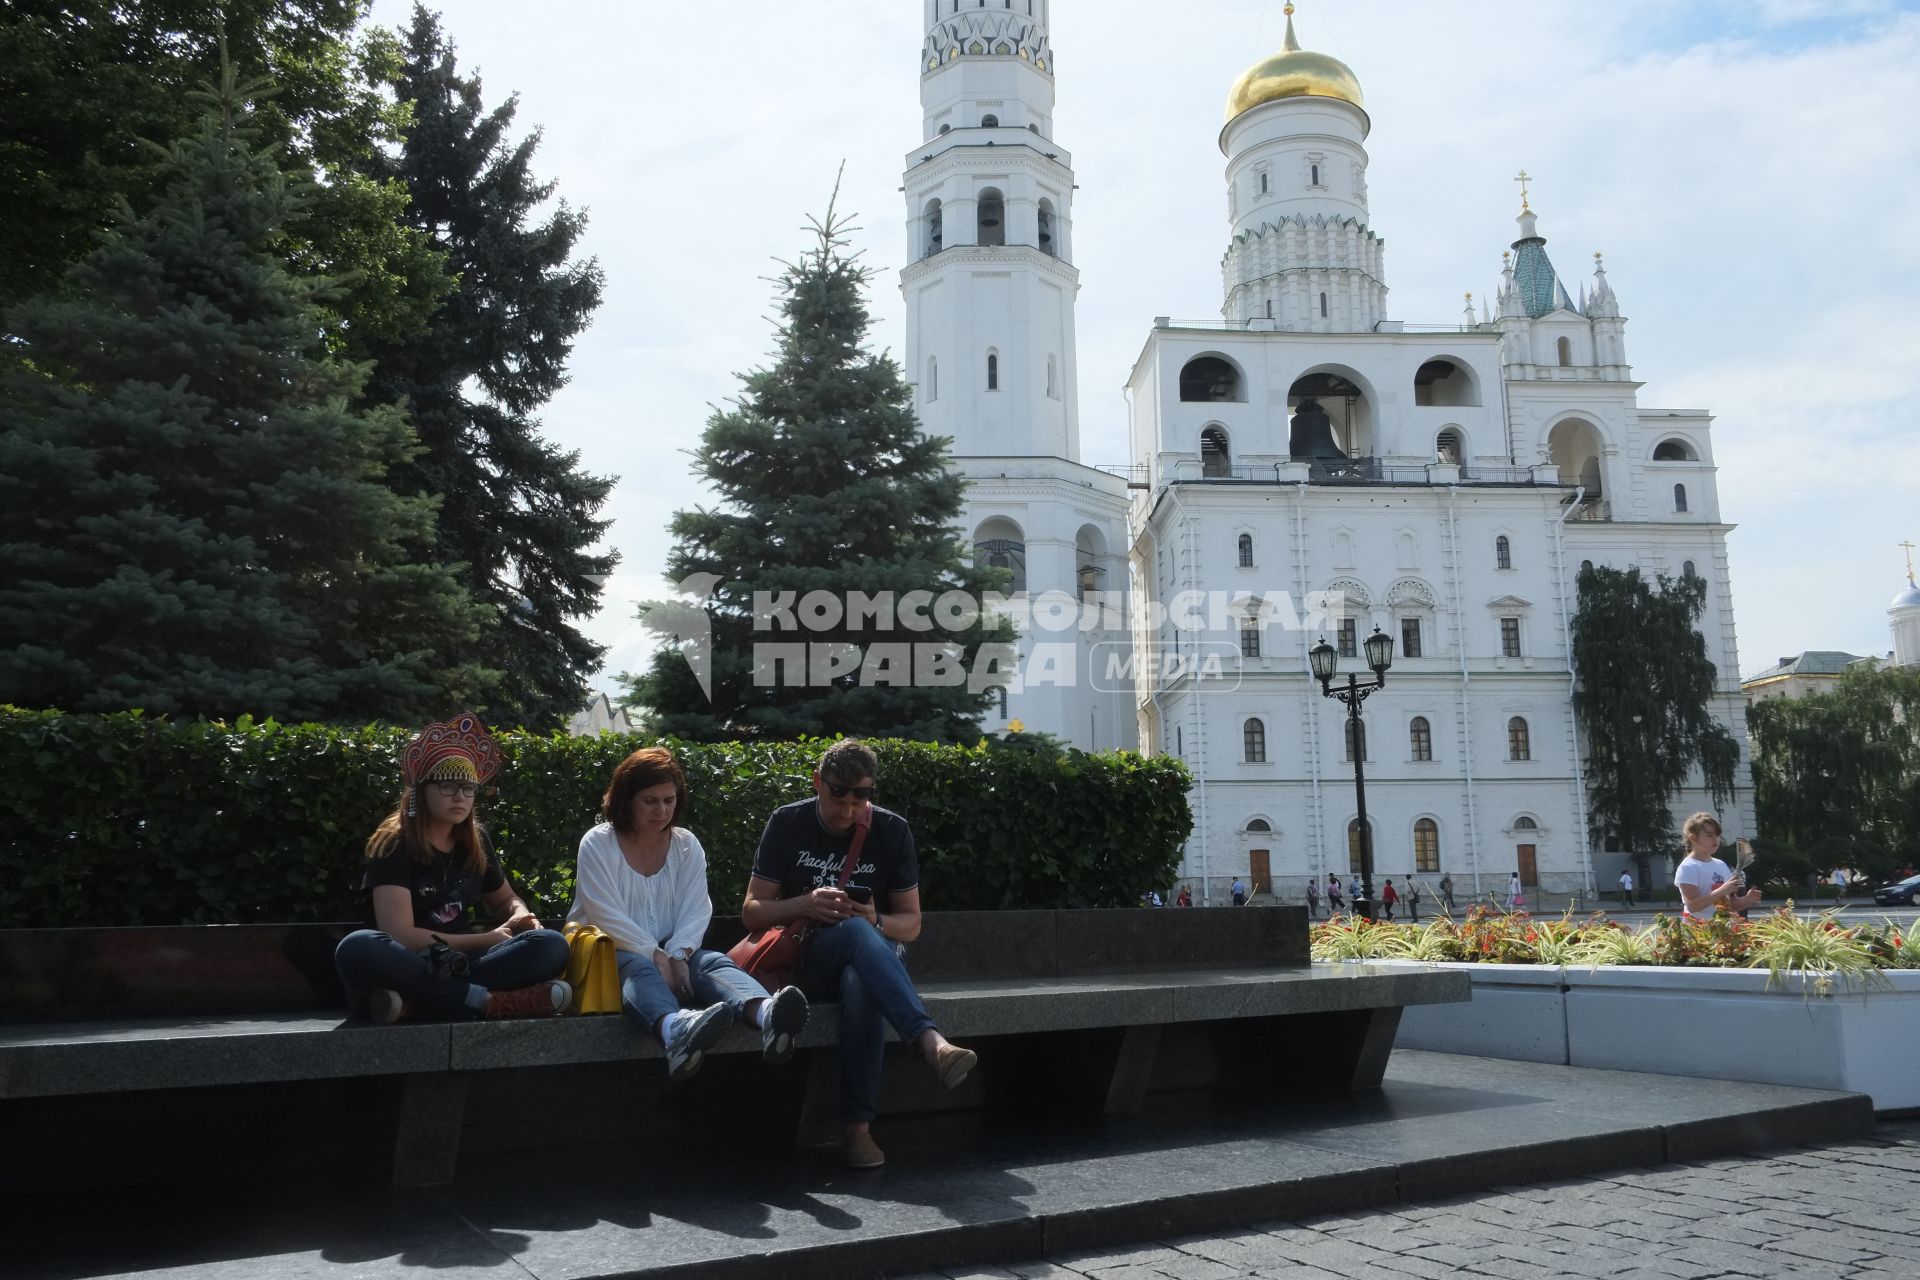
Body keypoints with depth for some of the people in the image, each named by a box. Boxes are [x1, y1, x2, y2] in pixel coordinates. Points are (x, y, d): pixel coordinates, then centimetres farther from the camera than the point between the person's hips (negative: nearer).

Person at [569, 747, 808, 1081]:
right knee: (637, 967, -38)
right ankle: (676, 1029, -75)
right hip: (609, 953, -4)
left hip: (671, 955, 4)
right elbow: (608, 917, -13)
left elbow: (696, 911, -1)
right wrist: (655, 956, -22)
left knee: (714, 961, -27)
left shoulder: (687, 845, 10)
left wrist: (677, 955, -20)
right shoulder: (597, 844, -2)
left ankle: (765, 1015, -64)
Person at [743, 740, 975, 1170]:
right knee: (855, 930, -38)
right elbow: (751, 912, 1)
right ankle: (932, 1041, -52)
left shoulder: (891, 830, 2)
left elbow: (911, 923, 4)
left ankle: (858, 1126, -37)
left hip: (872, 957, 1)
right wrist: (805, 904, -19)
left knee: (862, 986, -40)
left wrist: (876, 921, -19)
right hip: (804, 962, -1)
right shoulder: (787, 824, 1)